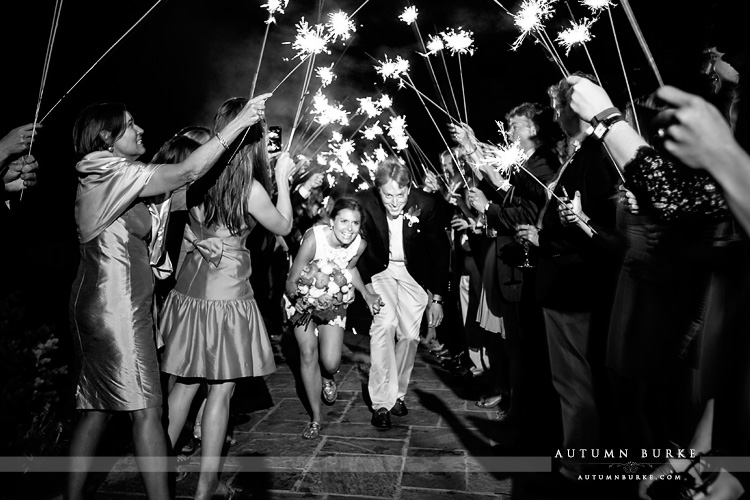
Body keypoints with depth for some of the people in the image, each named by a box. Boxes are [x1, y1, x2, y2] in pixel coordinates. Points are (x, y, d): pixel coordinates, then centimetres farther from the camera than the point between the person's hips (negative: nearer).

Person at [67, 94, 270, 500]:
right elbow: (188, 172, -19)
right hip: (115, 308, -10)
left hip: (106, 306, 10)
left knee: (98, 407, 15)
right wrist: (239, 121, -16)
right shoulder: (107, 172, -11)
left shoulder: (108, 179, 19)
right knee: (147, 407, -5)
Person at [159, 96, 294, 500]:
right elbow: (283, 226, 1)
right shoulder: (251, 189, -15)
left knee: (184, 383, 18)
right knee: (220, 390, 7)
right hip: (226, 295, -6)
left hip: (188, 289, 6)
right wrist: (282, 178, 9)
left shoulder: (200, 177, 0)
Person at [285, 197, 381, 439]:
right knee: (308, 353, -11)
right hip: (302, 298, -2)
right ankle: (316, 416, 12)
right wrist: (305, 301, -44)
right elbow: (291, 283, -25)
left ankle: (327, 378, 32)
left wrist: (366, 294, -2)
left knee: (331, 362, -9)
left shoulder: (360, 244, -19)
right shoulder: (314, 238, -32)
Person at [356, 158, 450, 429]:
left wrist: (437, 298, -8)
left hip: (413, 272, 1)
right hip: (379, 270, -1)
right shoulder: (364, 202, -23)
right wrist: (365, 285, -13)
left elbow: (440, 251, -10)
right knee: (384, 324, -19)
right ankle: (381, 402, -8)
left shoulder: (426, 204, -22)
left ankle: (397, 393, 23)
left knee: (409, 334, 0)